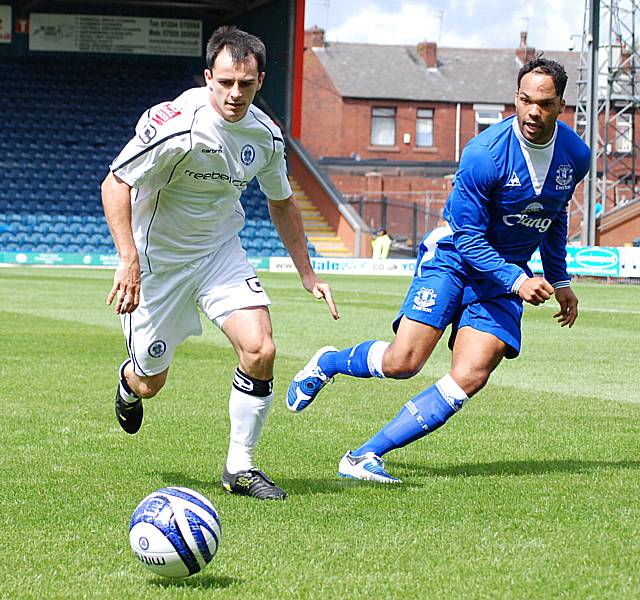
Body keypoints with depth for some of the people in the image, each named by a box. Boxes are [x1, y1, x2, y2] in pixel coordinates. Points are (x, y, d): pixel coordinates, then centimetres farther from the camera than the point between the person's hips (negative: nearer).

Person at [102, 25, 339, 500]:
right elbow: (115, 185, -21)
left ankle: (240, 468, 0)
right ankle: (128, 382, 46)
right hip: (158, 258, -4)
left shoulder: (265, 134, -7)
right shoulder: (177, 125, -26)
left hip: (221, 251, 4)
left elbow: (281, 202, 11)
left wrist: (307, 275, 12)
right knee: (150, 384, 5)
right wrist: (129, 260, -30)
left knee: (260, 350, -17)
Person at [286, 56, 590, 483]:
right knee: (403, 362, -18)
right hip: (453, 256, -4)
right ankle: (328, 363, 16)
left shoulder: (576, 155, -2)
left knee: (469, 378, -16)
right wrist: (518, 281, -26)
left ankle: (367, 456, -12)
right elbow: (469, 239, -17)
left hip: (507, 274, 5)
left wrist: (559, 281, 19)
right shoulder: (486, 153, -21)